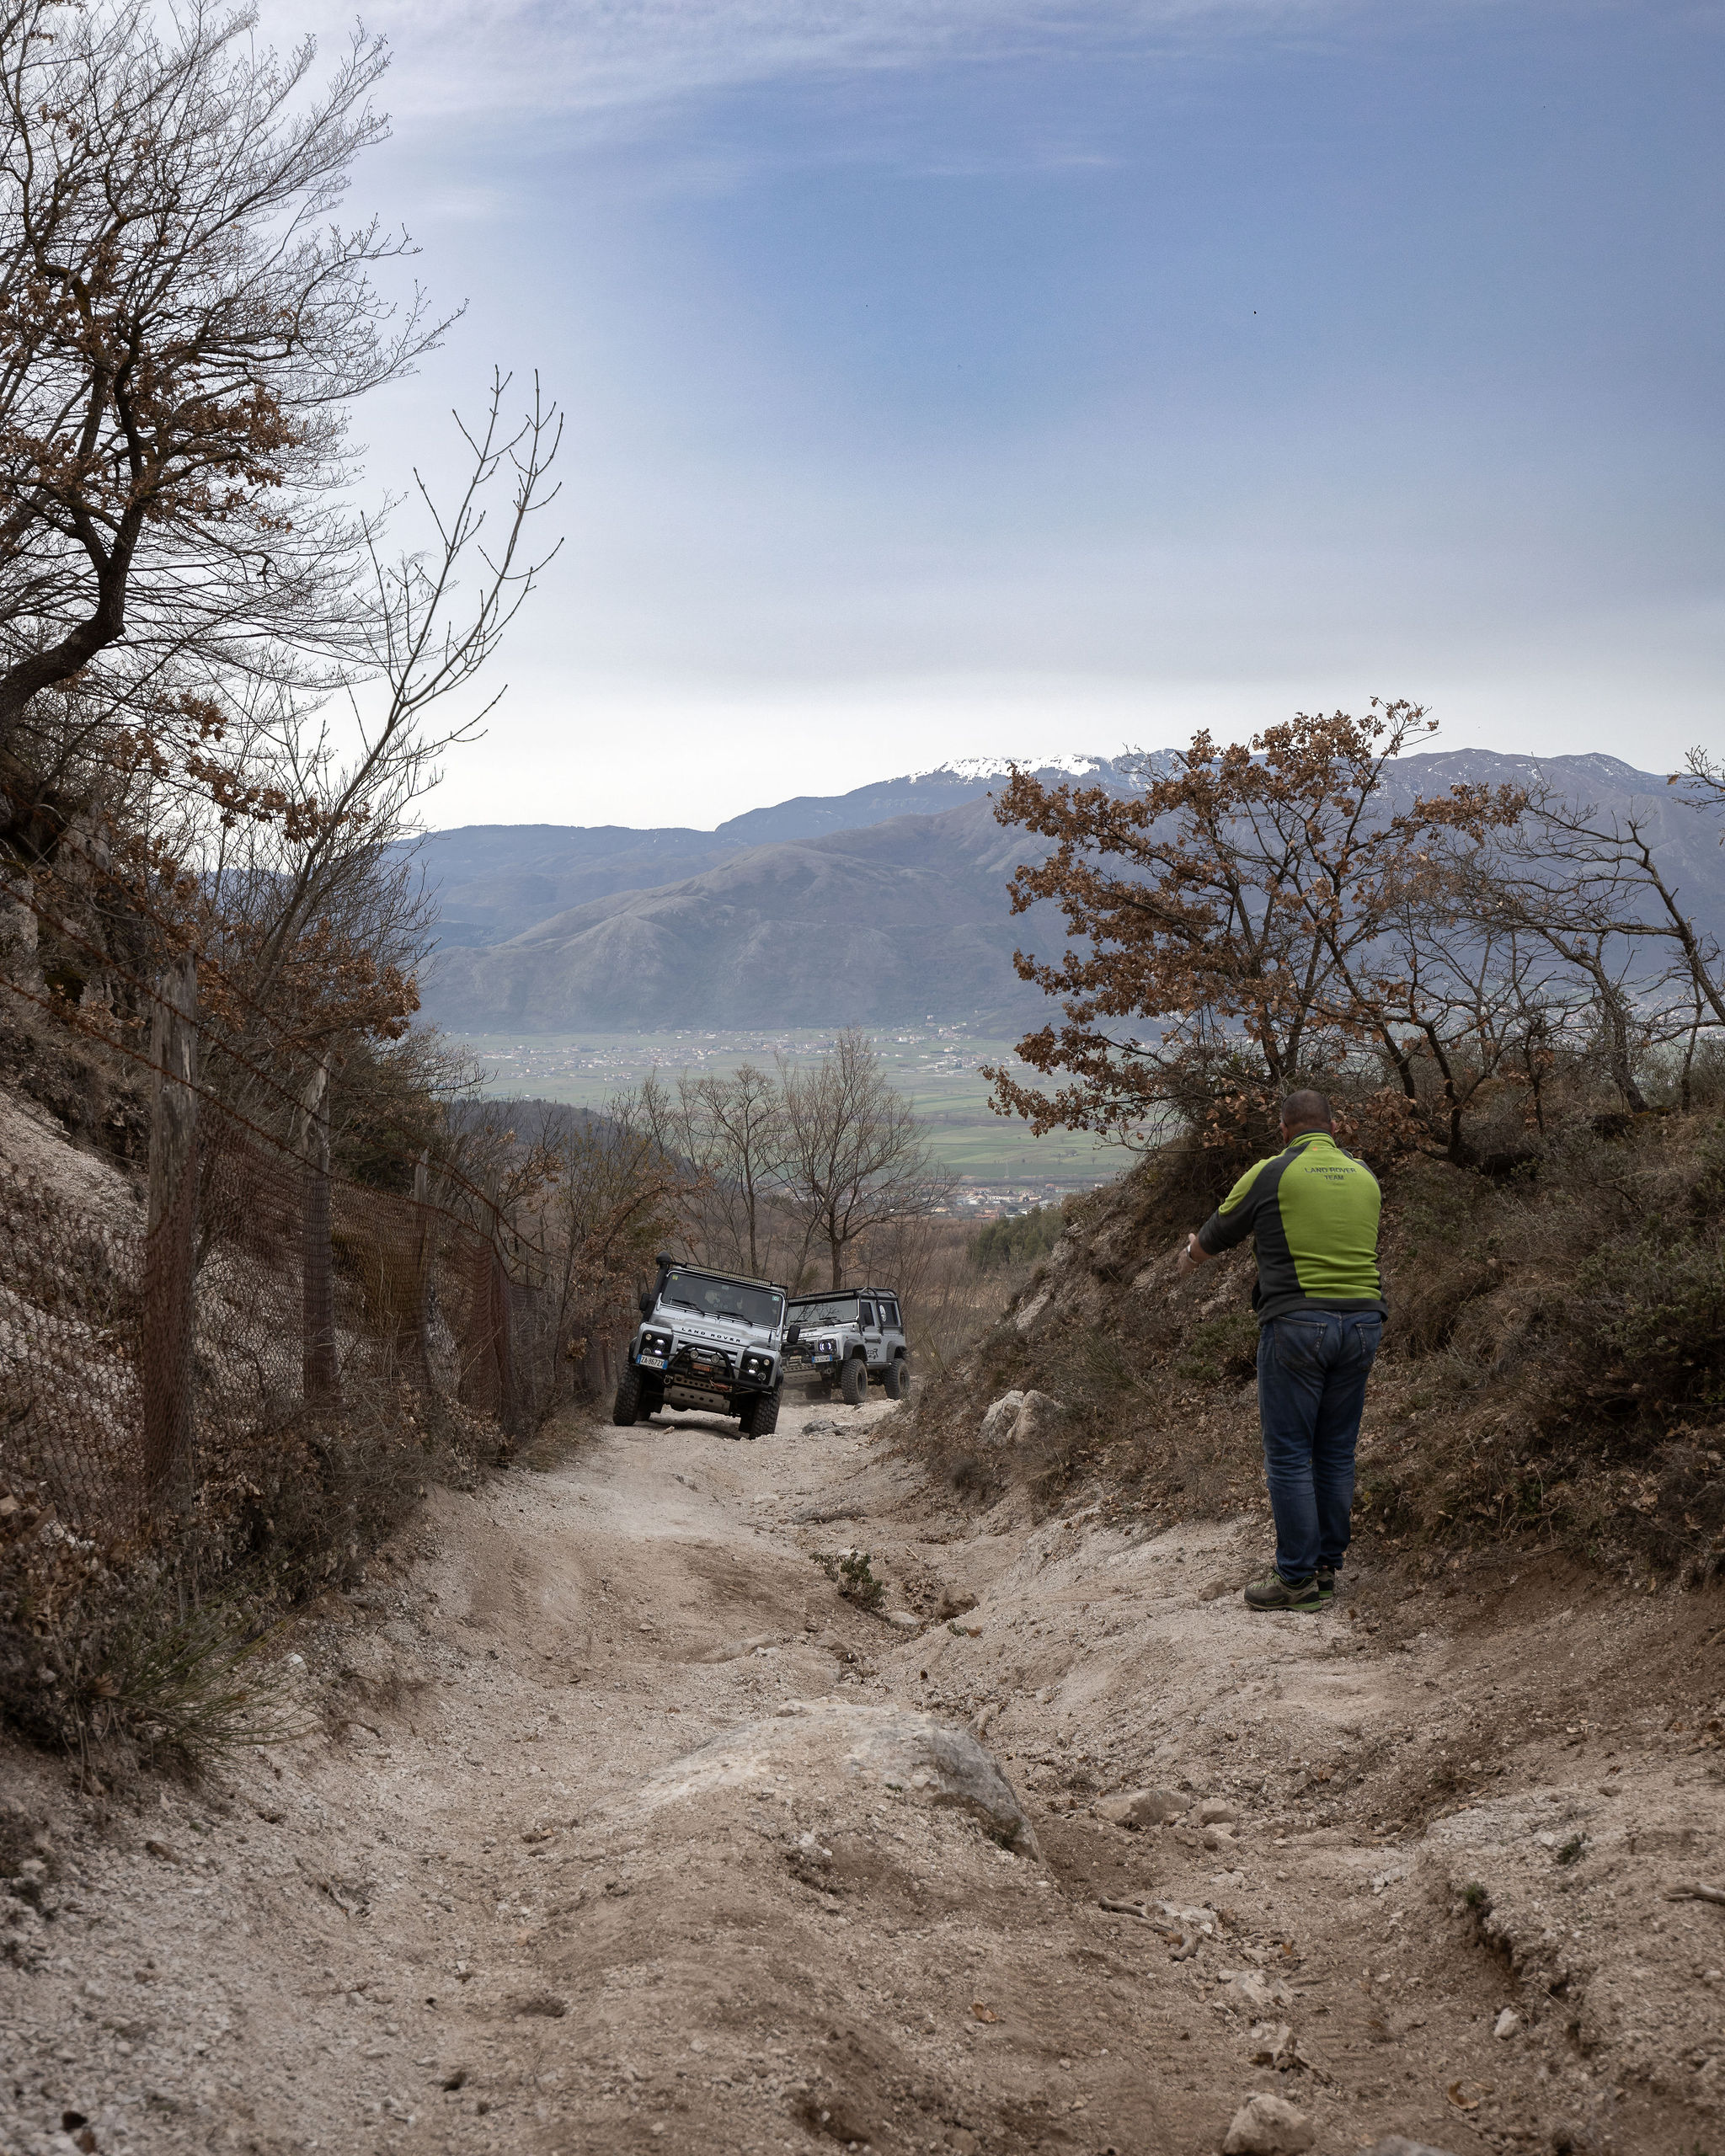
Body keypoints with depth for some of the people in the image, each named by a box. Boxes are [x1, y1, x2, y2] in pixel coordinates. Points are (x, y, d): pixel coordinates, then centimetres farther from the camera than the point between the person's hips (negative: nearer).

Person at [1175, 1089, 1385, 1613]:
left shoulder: (1271, 1174, -3)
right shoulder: (1365, 1177, 12)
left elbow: (1213, 1239, 8)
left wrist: (1189, 1257, 32)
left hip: (1297, 1321, -5)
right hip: (1363, 1321, 5)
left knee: (1288, 1453, 0)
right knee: (1336, 1452, 12)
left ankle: (1298, 1579, 0)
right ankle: (1328, 1568, 17)